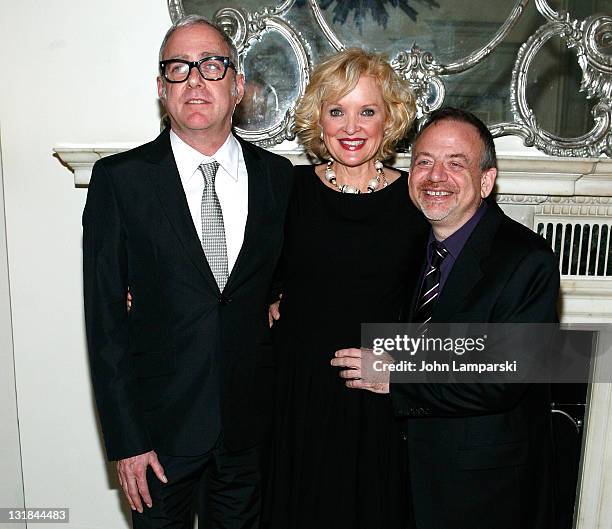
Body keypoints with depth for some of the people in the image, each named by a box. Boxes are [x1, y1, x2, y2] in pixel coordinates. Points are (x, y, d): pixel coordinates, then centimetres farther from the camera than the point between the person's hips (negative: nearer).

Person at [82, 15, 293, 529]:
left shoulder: (278, 175, 0)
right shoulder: (118, 178, -8)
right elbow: (105, 318, -9)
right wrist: (125, 440, -10)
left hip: (249, 424, 3)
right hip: (160, 424, -2)